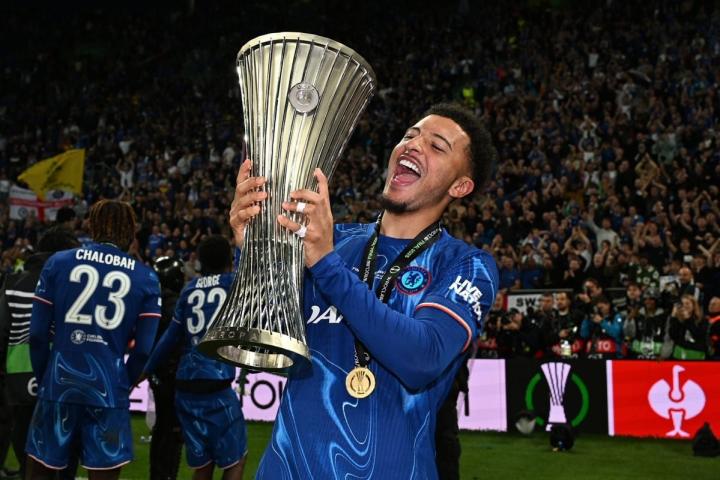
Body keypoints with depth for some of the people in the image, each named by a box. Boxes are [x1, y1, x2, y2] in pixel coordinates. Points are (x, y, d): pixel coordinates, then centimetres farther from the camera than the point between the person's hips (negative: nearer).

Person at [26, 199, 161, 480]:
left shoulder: (58, 263, 3)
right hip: (108, 389, -1)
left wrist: (44, 378, 14)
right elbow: (143, 350, -2)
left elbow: (38, 334, 1)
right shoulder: (145, 279, 3)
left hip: (60, 383, 1)